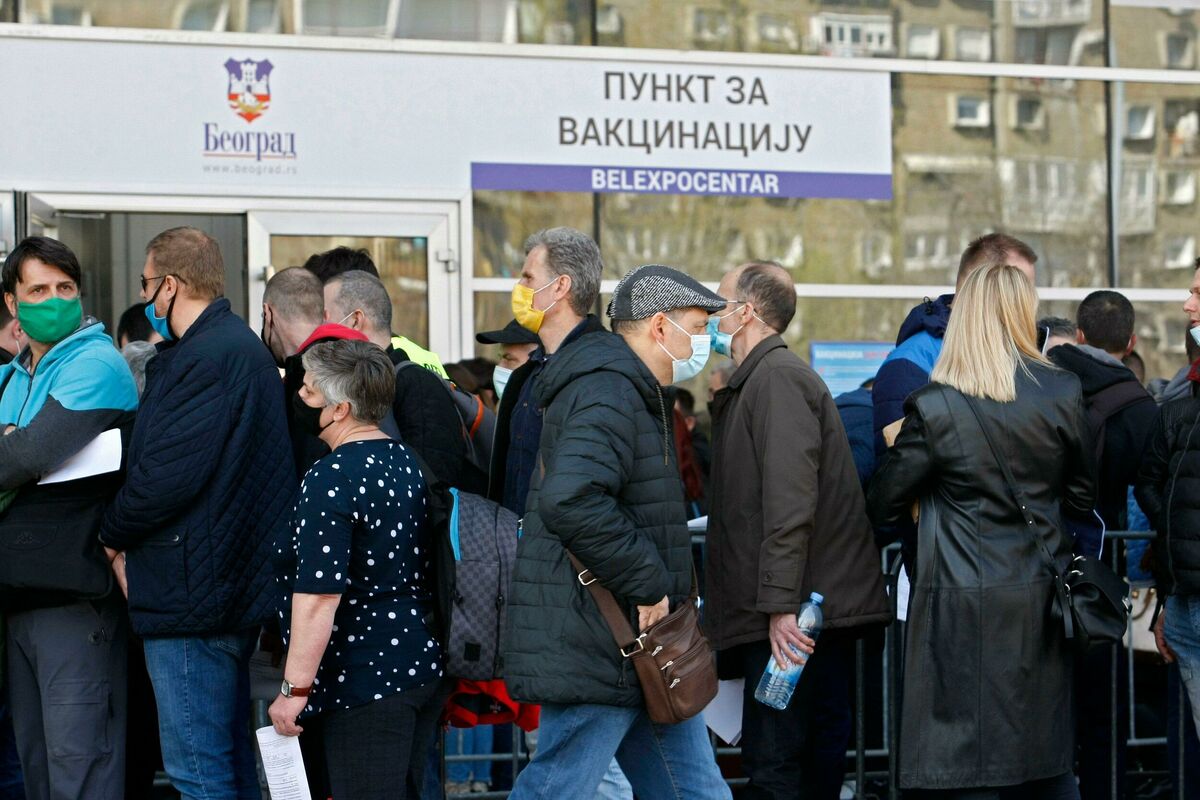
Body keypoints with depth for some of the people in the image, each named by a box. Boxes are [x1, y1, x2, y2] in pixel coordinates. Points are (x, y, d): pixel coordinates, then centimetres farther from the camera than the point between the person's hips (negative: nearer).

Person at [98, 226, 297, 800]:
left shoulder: (206, 358, -17)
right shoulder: (240, 346, 17)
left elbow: (168, 476, -23)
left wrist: (114, 534, -6)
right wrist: (129, 536, 7)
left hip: (192, 597, -11)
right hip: (235, 583, 11)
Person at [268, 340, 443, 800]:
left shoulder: (331, 480, -17)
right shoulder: (407, 462, 10)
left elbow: (318, 596, -22)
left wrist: (294, 689, -18)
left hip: (366, 681, -9)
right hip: (426, 666, 9)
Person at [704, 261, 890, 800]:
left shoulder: (777, 376, -11)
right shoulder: (760, 378, 21)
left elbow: (789, 499, -21)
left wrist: (780, 604, -24)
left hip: (792, 615, -10)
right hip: (821, 607, 10)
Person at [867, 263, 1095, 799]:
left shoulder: (934, 408, -12)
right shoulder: (1063, 394, -2)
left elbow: (882, 505, -2)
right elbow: (1084, 497, 10)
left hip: (964, 609, -4)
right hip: (1041, 603, 4)